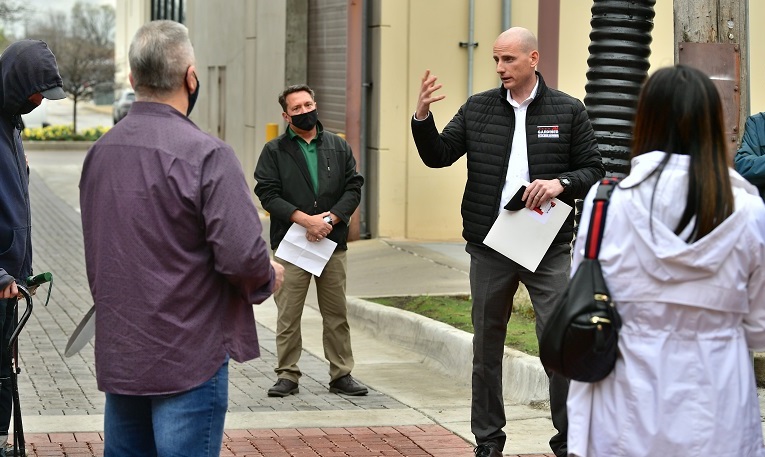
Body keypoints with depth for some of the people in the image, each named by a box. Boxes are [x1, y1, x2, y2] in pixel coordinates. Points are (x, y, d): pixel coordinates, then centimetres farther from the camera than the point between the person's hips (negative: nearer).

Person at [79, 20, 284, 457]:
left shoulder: (100, 152, 5)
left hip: (117, 356, 7)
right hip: (189, 357, -7)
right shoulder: (207, 154, -17)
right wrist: (267, 278, -1)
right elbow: (242, 253, -21)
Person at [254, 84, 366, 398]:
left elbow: (353, 189, 6)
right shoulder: (274, 151, 4)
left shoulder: (338, 147, 12)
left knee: (336, 314, 6)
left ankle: (341, 375, 13)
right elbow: (268, 194, -6)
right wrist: (305, 219, -16)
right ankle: (287, 375, 8)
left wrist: (330, 219, -10)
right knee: (288, 315, 0)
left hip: (333, 243, 2)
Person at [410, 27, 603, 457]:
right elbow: (438, 156, 5)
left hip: (549, 247, -2)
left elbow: (594, 170, 1)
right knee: (487, 344, 10)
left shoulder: (568, 111, 0)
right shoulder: (477, 108, 5)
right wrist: (422, 117, -12)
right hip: (490, 245, 3)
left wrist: (561, 183, -18)